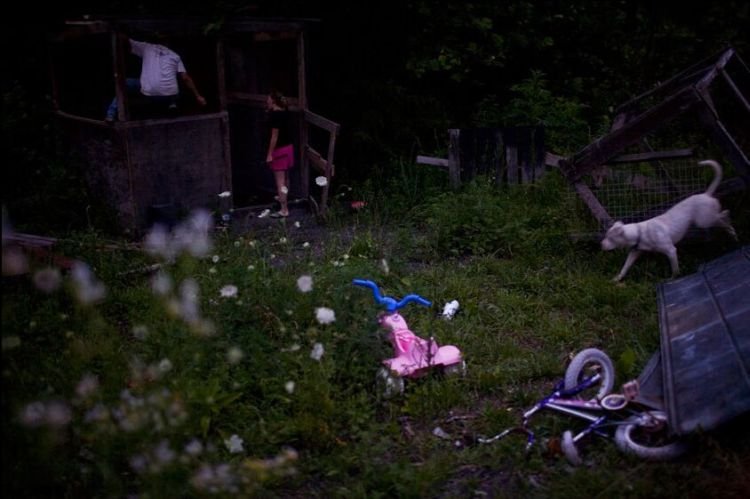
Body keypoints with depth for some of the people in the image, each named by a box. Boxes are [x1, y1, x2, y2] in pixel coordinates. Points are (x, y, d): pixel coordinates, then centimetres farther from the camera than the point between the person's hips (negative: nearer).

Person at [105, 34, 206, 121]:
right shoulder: (175, 55, 19)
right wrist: (198, 96, 15)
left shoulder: (146, 47, 15)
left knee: (125, 84, 23)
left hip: (149, 94, -2)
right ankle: (172, 103, 9)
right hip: (170, 96, 2)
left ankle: (111, 114, 10)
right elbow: (186, 78, 12)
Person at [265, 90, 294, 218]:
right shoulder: (284, 111, 5)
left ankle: (284, 210, -4)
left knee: (280, 181, -5)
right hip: (288, 146, 9)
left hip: (279, 150, -9)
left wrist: (270, 154, -19)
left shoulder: (275, 114, -21)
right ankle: (283, 198, 45)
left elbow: (275, 135, -22)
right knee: (285, 177, 25)